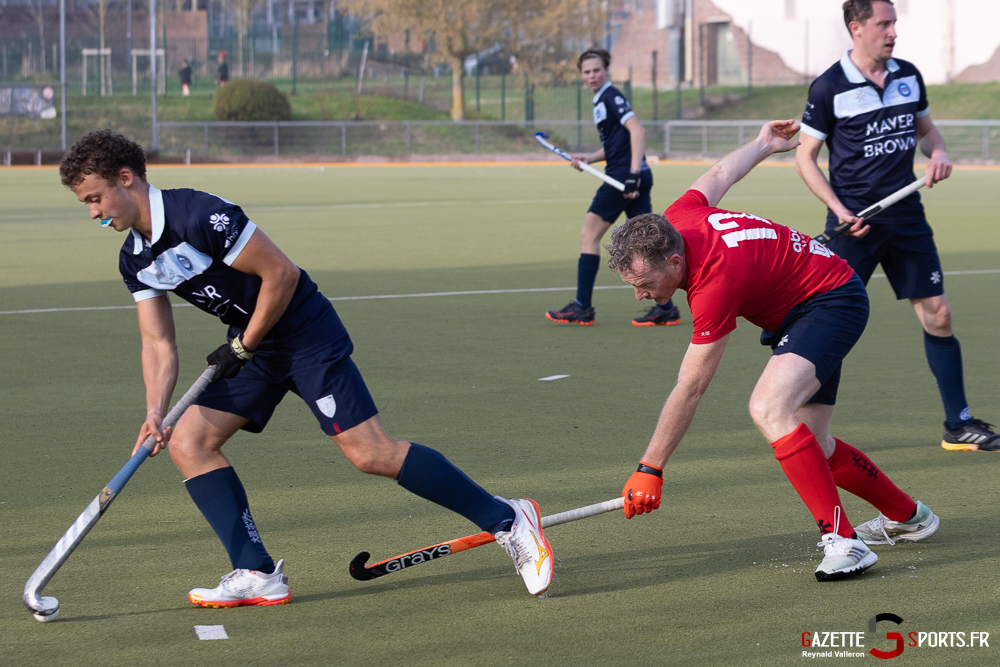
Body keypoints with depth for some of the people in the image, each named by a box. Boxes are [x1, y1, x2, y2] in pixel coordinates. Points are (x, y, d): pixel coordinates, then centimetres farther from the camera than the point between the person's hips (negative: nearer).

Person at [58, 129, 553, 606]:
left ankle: (507, 520, -6)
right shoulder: (134, 260, 4)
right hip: (252, 347, 9)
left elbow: (280, 273, -22)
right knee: (187, 441, -3)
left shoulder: (197, 215, -24)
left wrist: (242, 347, -14)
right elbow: (158, 343, 4)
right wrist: (155, 414, -13)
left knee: (372, 454, -15)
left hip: (305, 331, -9)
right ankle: (257, 574, -3)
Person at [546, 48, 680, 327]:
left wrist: (634, 173, -27)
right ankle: (665, 308, 5)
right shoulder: (601, 101, 20)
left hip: (623, 176, -10)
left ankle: (582, 308, -1)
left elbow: (637, 130, -21)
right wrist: (588, 158, 15)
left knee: (589, 235, -3)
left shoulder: (611, 97, -9)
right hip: (626, 176, 10)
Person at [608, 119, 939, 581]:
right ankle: (906, 516, 32)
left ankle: (842, 540, -31)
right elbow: (720, 175, 9)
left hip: (832, 301, -10)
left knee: (769, 408, -32)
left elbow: (689, 390, -30)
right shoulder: (673, 221, -13)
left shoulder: (715, 284, -35)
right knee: (813, 447, 10)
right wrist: (764, 144, 31)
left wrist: (649, 470, -24)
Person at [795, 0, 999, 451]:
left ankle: (959, 425, 12)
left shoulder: (908, 76, 8)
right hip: (854, 222, -5)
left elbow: (925, 129, 23)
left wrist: (938, 152, -1)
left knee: (937, 314, 3)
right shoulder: (830, 88, -7)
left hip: (906, 218, 5)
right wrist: (839, 209, -14)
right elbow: (805, 156, -3)